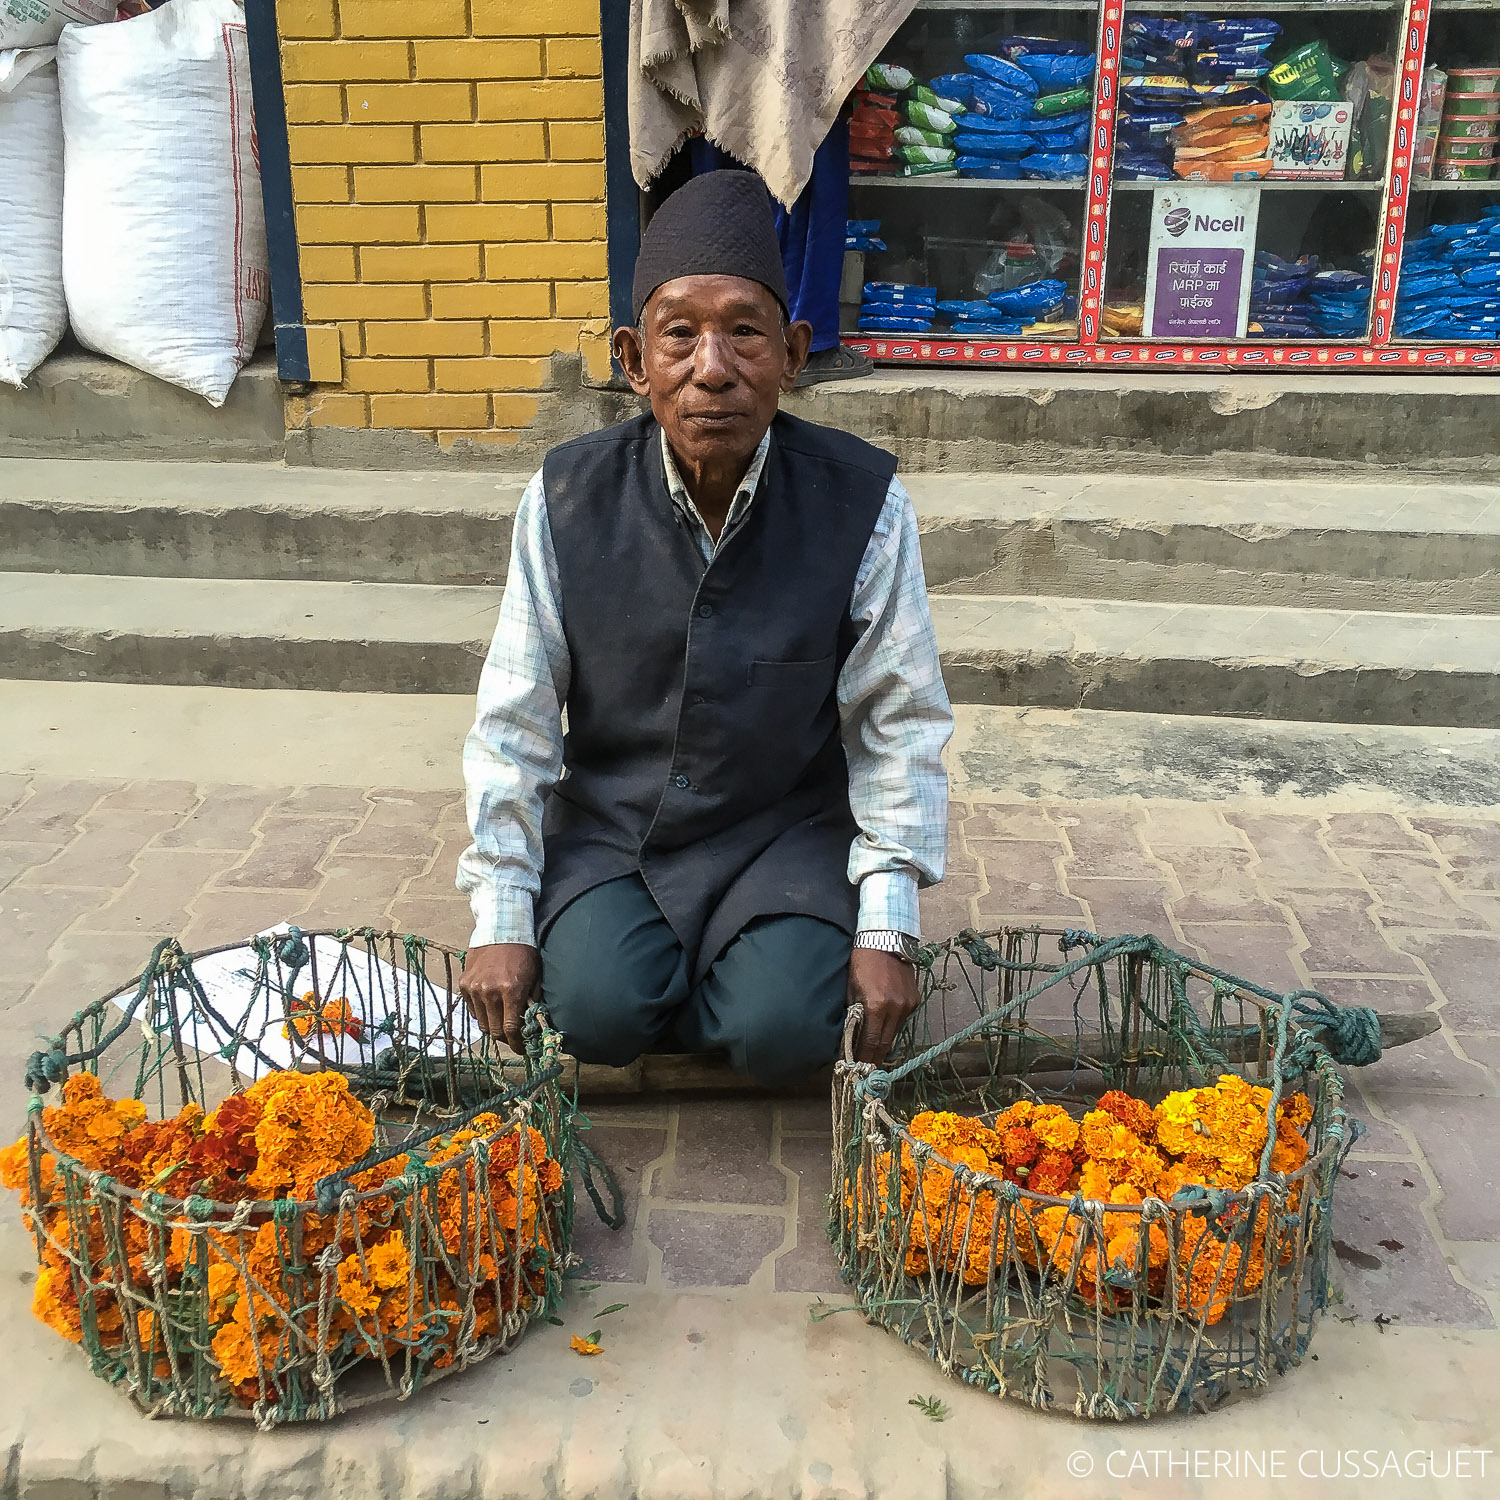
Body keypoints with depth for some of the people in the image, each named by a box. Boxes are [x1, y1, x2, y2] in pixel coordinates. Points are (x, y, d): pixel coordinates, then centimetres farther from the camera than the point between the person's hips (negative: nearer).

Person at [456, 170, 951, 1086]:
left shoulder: (862, 502, -15)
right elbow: (514, 724, -5)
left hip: (788, 829, 0)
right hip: (610, 829, 1)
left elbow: (899, 725, -8)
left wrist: (888, 926, -11)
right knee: (597, 1013, -21)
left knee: (786, 1035, -21)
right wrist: (503, 918, -7)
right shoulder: (566, 499, -12)